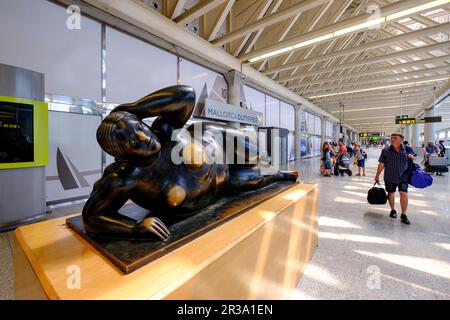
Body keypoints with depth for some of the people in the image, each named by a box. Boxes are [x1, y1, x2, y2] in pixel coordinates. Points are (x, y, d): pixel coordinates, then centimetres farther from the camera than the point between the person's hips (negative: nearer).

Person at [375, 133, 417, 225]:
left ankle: (404, 215, 10)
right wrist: (377, 175, 2)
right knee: (391, 194, 11)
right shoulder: (386, 151, -5)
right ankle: (393, 210, 32)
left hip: (403, 177, 0)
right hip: (389, 178, 0)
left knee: (404, 194, -4)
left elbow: (415, 157, 15)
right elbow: (381, 164, -1)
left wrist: (412, 157, -10)